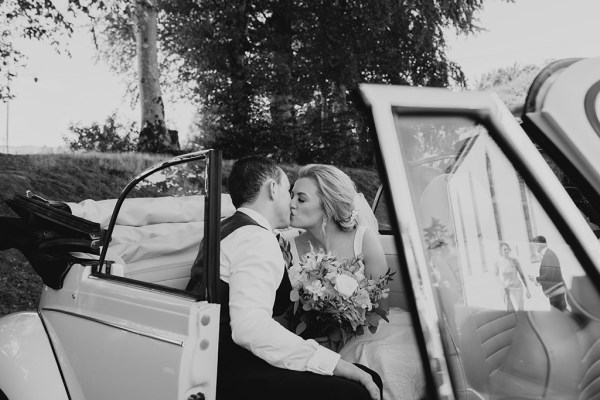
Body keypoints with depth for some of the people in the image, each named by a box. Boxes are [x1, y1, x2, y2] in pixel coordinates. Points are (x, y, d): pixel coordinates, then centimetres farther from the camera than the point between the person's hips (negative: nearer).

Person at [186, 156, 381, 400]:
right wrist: (333, 363, -26)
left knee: (369, 378, -1)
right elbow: (250, 327, -27)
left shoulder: (226, 228, 19)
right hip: (227, 368, -10)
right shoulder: (257, 238, -13)